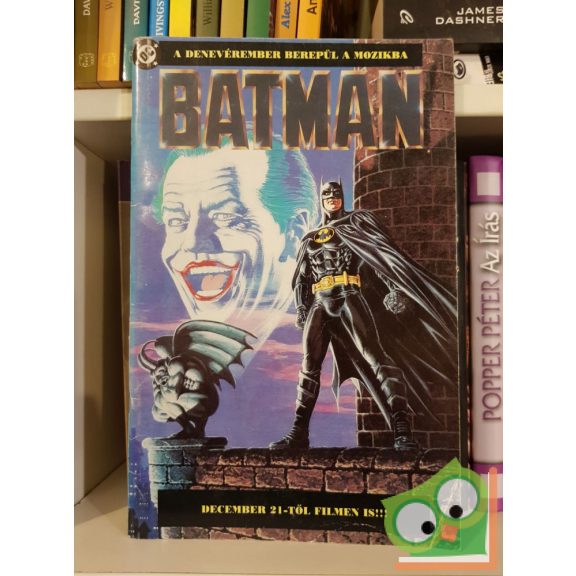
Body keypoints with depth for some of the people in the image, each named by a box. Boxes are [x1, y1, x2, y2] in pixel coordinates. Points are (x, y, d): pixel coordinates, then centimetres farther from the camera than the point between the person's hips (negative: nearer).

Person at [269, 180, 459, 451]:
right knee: (309, 365, -1)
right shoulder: (310, 239, 25)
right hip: (320, 304, 4)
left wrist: (395, 287, -17)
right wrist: (301, 309, 9)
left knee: (373, 354, -17)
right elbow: (301, 279, 25)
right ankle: (299, 432, 4)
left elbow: (384, 253, 0)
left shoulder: (358, 221, 14)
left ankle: (402, 429, -21)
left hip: (349, 299, -4)